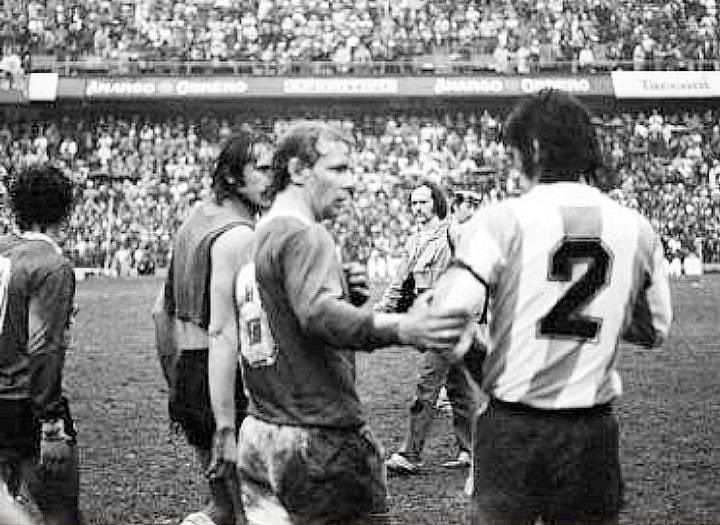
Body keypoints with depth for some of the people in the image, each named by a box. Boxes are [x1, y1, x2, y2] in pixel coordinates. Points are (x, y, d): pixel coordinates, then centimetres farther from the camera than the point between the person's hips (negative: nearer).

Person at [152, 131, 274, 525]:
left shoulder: (195, 219, 13)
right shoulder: (238, 236, -16)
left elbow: (162, 311, 20)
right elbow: (222, 334, -23)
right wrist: (226, 428, -25)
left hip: (186, 378, 9)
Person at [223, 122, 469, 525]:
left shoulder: (259, 238, 16)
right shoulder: (303, 236, -13)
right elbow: (318, 315, -31)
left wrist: (348, 296, 2)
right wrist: (402, 329, -45)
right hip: (319, 437, -9)